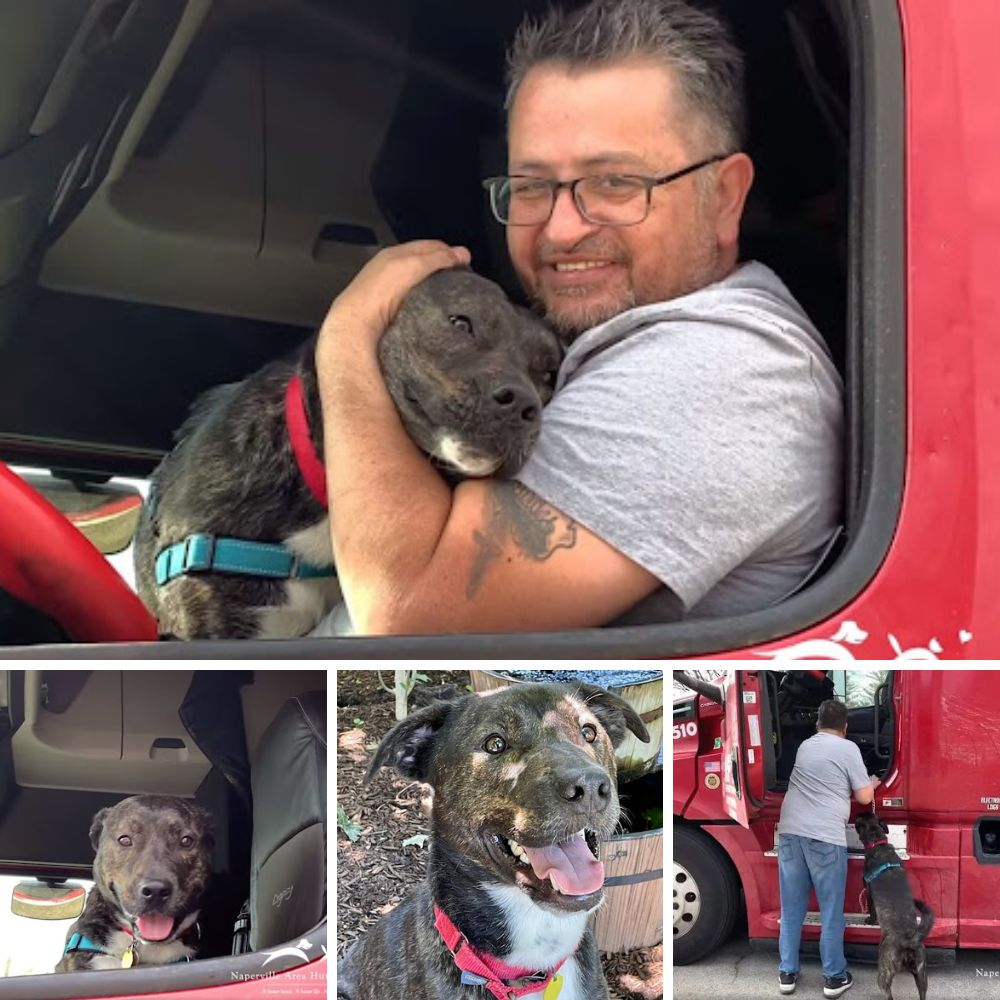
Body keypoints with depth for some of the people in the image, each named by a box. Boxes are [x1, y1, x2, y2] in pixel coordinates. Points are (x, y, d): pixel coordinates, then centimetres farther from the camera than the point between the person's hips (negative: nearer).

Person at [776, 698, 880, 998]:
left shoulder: (804, 747, 18)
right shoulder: (848, 748, 0)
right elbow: (864, 797, 1)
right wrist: (872, 783, 23)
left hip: (790, 831, 5)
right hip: (825, 837, -5)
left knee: (791, 908, 12)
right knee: (831, 911, 5)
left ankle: (787, 973, 17)